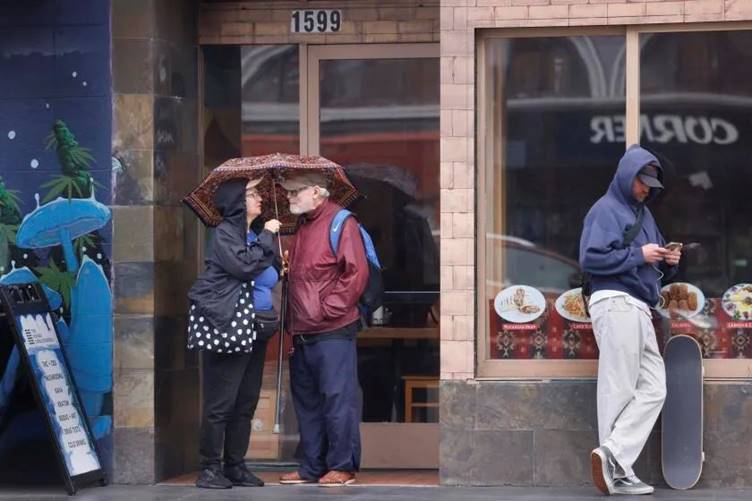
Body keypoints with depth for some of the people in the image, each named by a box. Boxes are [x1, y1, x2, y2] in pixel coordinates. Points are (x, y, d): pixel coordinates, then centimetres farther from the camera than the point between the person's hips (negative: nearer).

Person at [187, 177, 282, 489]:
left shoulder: (257, 234, 17)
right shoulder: (224, 234, -6)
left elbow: (271, 274, 23)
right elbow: (244, 265, -21)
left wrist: (282, 265, 3)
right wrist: (267, 237, -11)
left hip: (254, 329, 8)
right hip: (226, 327, -8)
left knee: (246, 403, 9)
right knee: (220, 403, -6)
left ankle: (235, 465, 15)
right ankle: (210, 468, -2)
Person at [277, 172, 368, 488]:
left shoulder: (341, 224, -7)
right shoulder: (301, 228, 18)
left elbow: (356, 272, -14)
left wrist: (329, 309, -15)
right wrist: (291, 323, 13)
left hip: (332, 331, -9)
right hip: (302, 332, 9)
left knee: (337, 398, -5)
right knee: (306, 400, 11)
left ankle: (342, 466, 1)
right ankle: (312, 467, 18)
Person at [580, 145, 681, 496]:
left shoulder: (643, 213, 24)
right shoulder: (605, 210, -3)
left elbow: (653, 264, 29)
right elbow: (590, 258, -15)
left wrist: (668, 260, 6)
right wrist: (638, 255, -15)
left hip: (638, 309, 9)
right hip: (616, 304, -9)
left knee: (653, 388, 0)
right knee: (620, 391, -9)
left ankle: (614, 455, -6)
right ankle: (618, 472, -9)